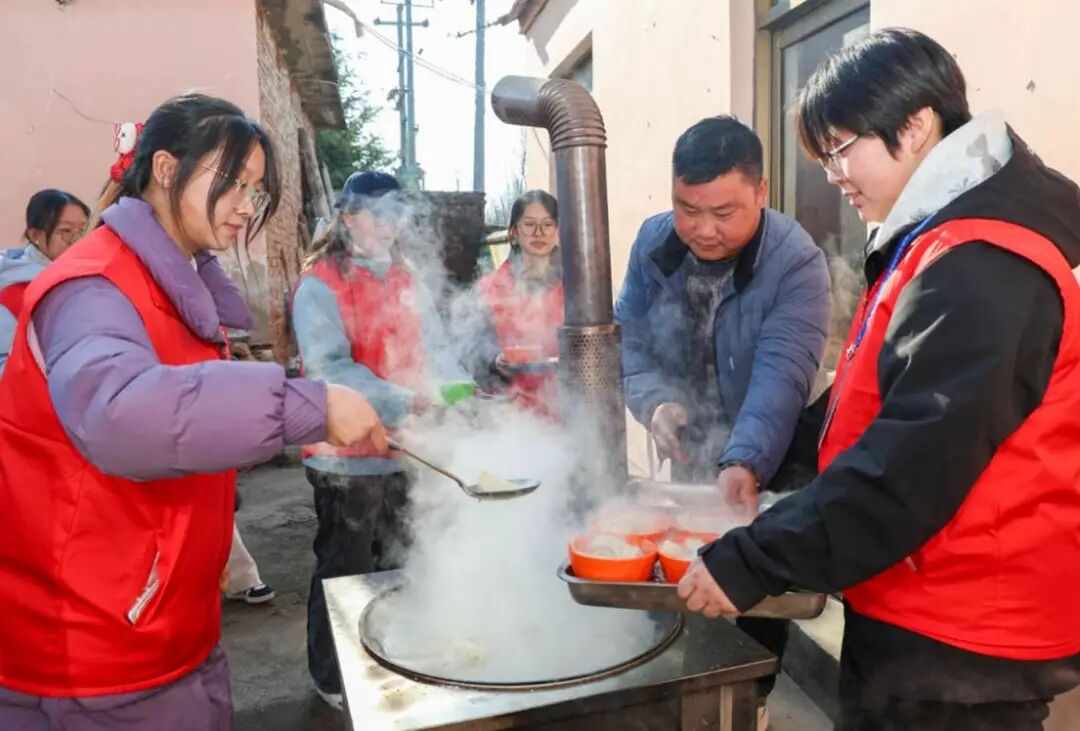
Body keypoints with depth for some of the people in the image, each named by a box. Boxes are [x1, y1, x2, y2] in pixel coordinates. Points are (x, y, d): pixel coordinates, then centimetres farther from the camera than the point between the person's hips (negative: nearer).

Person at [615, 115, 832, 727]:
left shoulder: (797, 263, -22)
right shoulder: (654, 243, -7)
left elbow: (780, 374, -32)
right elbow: (629, 336, -4)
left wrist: (745, 462, -47)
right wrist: (654, 402, -23)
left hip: (766, 470, -4)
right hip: (688, 461, 5)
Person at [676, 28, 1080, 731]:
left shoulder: (979, 265, -23)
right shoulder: (943, 245, 10)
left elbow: (914, 463, -29)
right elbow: (871, 412, 16)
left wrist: (751, 562, -25)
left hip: (958, 642, -9)